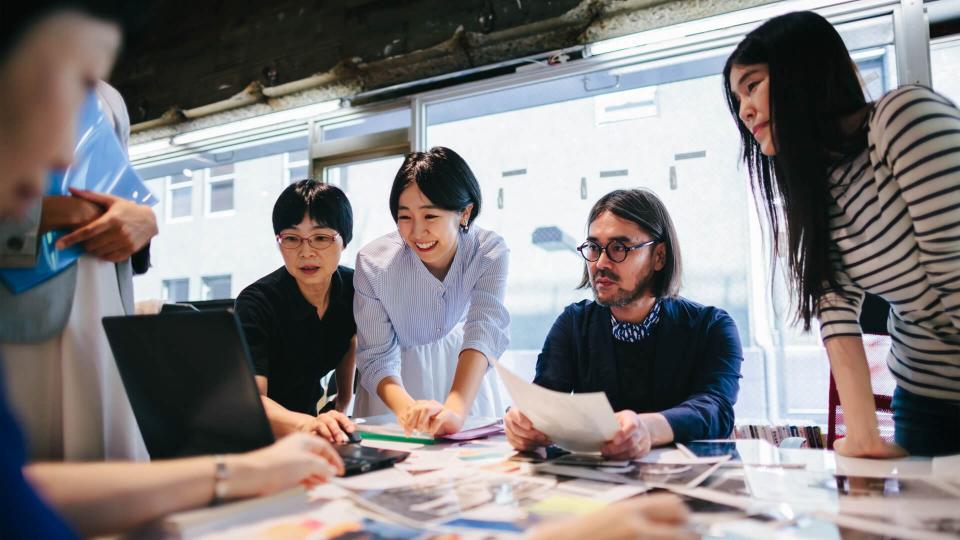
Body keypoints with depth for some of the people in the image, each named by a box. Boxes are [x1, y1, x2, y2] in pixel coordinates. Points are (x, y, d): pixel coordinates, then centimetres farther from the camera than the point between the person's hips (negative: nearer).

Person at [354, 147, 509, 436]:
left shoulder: (490, 252, -23)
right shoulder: (373, 262, -23)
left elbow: (484, 331, -33)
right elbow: (377, 358, -22)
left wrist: (455, 410, -49)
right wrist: (407, 409, -41)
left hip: (464, 366, 0)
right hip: (397, 379, 0)